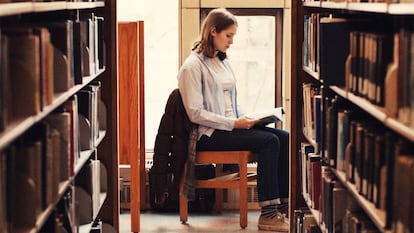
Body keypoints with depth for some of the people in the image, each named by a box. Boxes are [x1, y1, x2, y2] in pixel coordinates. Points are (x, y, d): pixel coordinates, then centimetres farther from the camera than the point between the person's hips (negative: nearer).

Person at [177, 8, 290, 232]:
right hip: (208, 134, -8)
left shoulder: (223, 62, 16)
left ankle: (283, 205, -11)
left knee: (284, 137, -12)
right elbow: (195, 113, -16)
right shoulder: (192, 66, -10)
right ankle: (268, 214, -23)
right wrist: (234, 124, -19)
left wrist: (245, 119, 2)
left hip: (230, 126, 8)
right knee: (269, 141, -25)